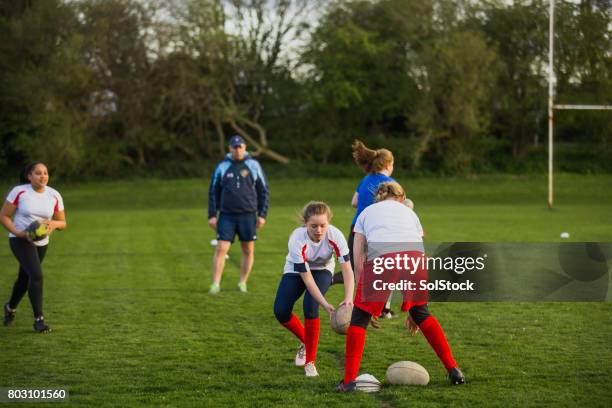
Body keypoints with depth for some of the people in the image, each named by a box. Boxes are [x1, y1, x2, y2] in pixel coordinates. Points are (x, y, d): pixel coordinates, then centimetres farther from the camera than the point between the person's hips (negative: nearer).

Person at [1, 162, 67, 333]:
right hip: (20, 240, -5)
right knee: (36, 275, -24)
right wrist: (20, 233, -22)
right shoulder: (19, 192, -15)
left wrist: (54, 224, -23)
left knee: (25, 278, 21)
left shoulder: (54, 195, -6)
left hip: (41, 243, 5)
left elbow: (62, 223, 1)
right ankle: (38, 319, -17)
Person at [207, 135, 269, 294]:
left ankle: (242, 283, 16)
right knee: (221, 249, -7)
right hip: (227, 216, 0)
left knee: (248, 251, 4)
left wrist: (262, 215, 0)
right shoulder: (222, 167, 5)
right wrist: (212, 215, 2)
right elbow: (213, 192, 9)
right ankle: (216, 284, -4)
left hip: (248, 215, 0)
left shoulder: (253, 165, 3)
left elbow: (263, 191, 6)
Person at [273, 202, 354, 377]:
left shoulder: (335, 236, -32)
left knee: (310, 306, -26)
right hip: (296, 270, 0)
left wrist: (348, 298, -49)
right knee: (281, 311, -16)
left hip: (322, 269, 0)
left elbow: (347, 269, -32)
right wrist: (325, 304, -41)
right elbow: (307, 278, -33)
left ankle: (310, 362, -12)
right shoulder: (296, 239, -36)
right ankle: (306, 342, 16)